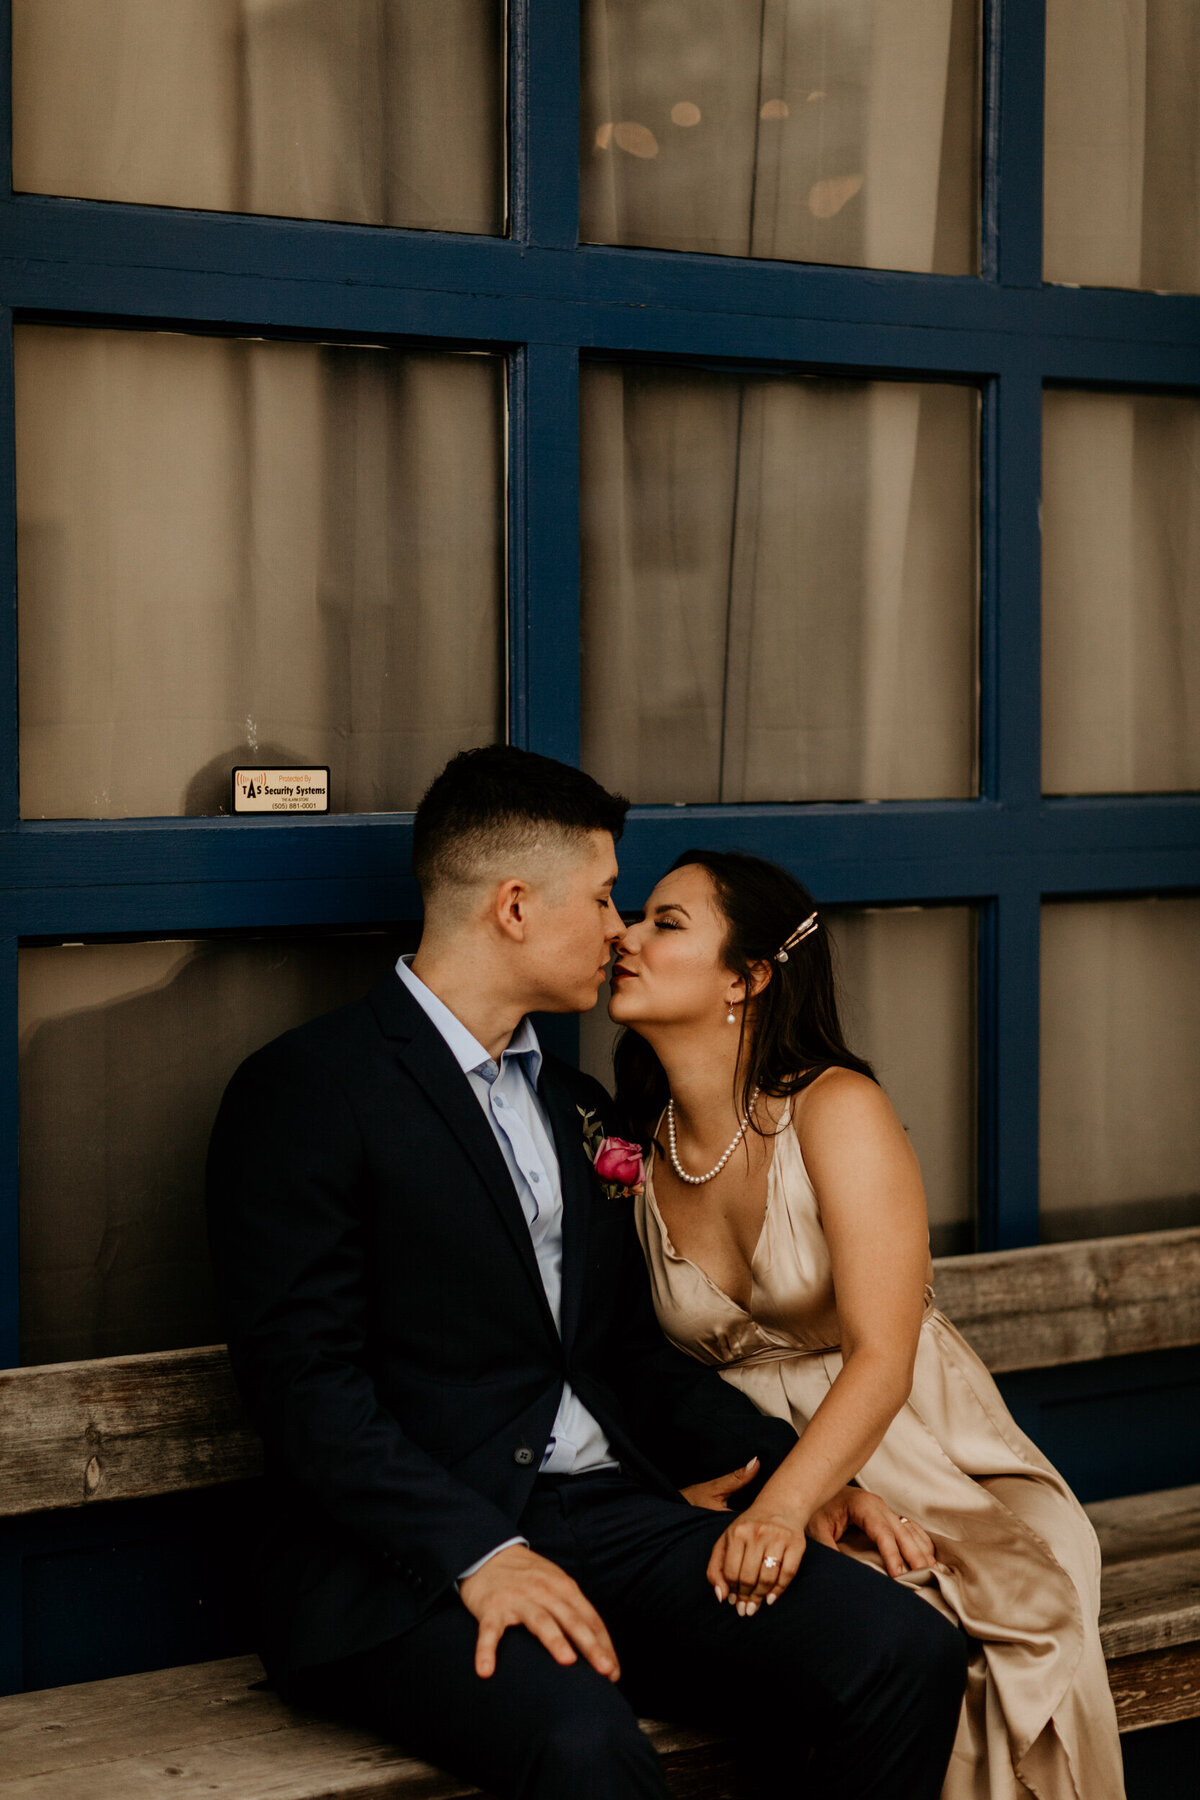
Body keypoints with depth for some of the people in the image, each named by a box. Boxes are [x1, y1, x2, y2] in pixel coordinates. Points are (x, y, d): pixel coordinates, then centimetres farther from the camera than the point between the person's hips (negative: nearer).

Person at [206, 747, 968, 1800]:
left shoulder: (578, 1108, 23)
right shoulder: (307, 1092, -4)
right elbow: (306, 1386, -12)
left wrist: (791, 1467, 8)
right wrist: (480, 1553, -23)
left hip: (610, 1516, 7)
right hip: (409, 1558, -7)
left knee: (906, 1652, -17)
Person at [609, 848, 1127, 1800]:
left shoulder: (837, 1111, -13)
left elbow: (880, 1359, -22)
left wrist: (783, 1508, -38)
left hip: (914, 1448, -2)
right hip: (744, 1467, 2)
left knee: (1027, 1616, -31)